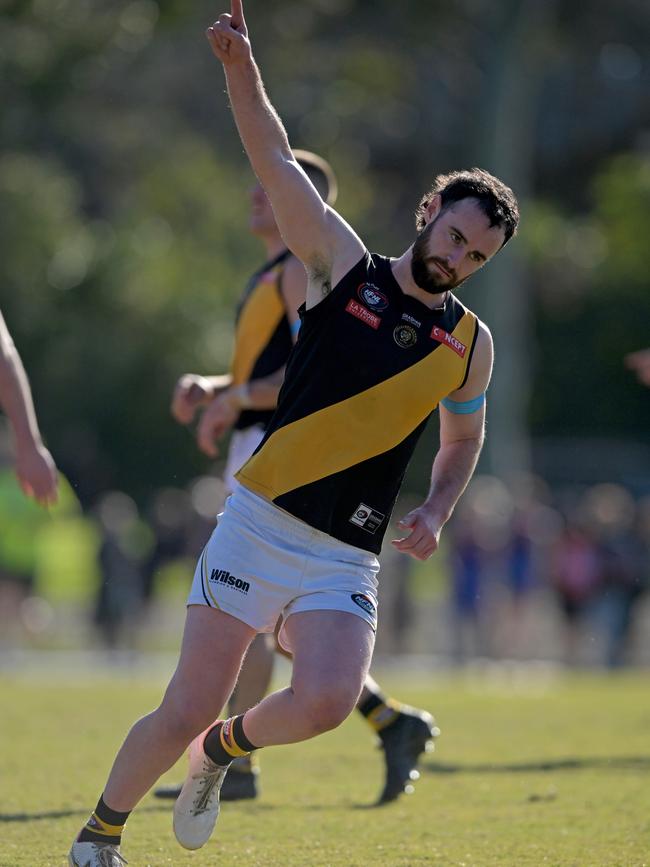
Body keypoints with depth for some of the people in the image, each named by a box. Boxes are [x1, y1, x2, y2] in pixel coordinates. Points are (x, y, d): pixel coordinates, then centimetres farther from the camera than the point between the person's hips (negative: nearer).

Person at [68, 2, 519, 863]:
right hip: (259, 524, -2)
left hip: (346, 560, 2)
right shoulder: (346, 266, 3)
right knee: (185, 712, -6)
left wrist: (435, 514, 6)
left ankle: (222, 748, 10)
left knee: (325, 701, -23)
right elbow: (277, 163, -5)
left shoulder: (470, 342, 10)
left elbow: (463, 440, 25)